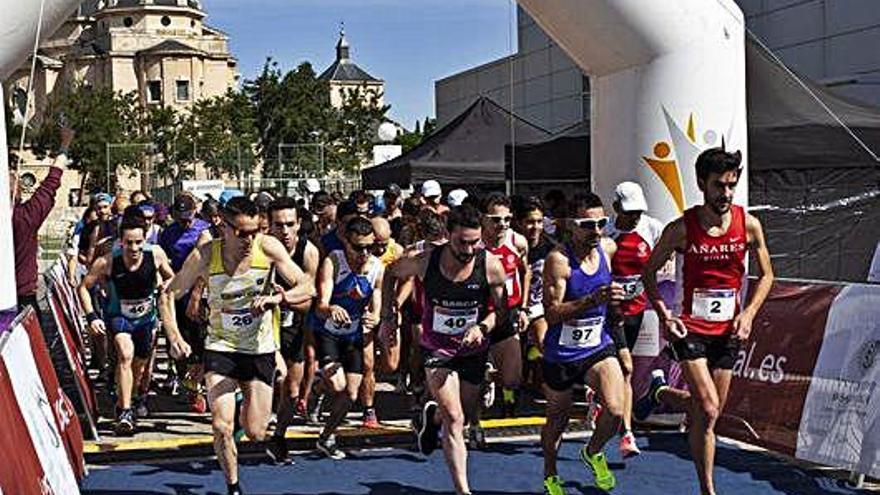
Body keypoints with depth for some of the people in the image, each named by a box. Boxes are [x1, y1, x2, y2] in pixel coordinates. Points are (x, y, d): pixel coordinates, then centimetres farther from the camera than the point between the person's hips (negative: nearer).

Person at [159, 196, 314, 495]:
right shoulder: (205, 255, -14)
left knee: (255, 434, 2)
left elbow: (308, 289, -12)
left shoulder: (268, 248, -14)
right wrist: (173, 336, -19)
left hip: (260, 349, 0)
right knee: (222, 426, -13)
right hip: (220, 347, 0)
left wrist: (276, 298, -32)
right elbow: (169, 295, -4)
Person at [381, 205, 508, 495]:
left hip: (473, 351, 3)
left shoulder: (491, 266, -18)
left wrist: (482, 327, -25)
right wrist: (388, 316, 1)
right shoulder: (425, 262, -20)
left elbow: (502, 310, -5)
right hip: (437, 349, -2)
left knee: (465, 415, 19)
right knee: (454, 420, -14)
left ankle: (431, 416, 54)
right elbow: (391, 272, 2)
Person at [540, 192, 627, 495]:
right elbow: (551, 313, -28)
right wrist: (594, 299, -37)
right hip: (561, 353, -3)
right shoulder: (559, 260, -20)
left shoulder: (608, 248, -4)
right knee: (558, 420, 14)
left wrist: (610, 300, 13)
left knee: (615, 410, -16)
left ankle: (593, 453, 17)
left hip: (599, 347, 3)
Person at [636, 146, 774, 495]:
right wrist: (663, 315, -8)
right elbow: (649, 271, 3)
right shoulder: (681, 228, -10)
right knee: (708, 411, -15)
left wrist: (748, 314, -4)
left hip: (728, 331, 4)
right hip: (690, 330, -4)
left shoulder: (749, 225, -3)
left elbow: (765, 275, 10)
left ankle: (661, 394, 41)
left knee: (707, 412, 11)